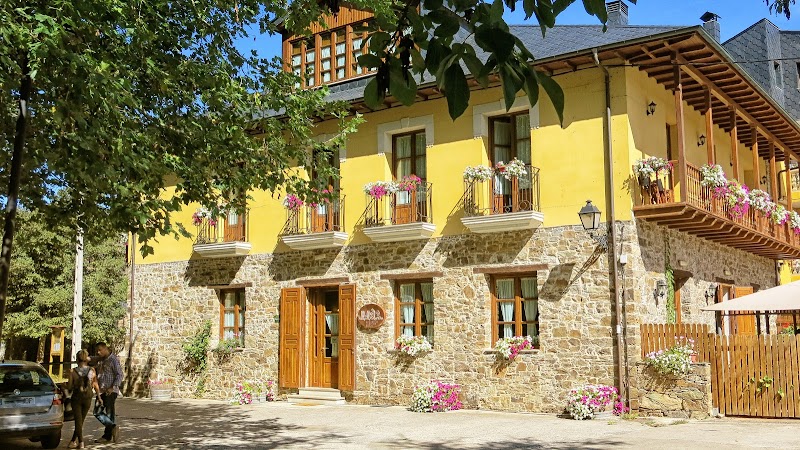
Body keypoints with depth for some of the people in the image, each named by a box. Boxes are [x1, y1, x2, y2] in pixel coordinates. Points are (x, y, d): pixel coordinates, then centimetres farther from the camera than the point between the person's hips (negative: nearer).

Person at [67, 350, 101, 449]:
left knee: (78, 420, 2)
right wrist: (99, 396, 12)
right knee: (81, 420, 15)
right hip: (87, 399, 2)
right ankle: (73, 441, 21)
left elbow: (69, 387, -7)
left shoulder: (73, 372, -11)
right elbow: (96, 386, 0)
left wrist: (66, 384, 15)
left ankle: (81, 441, -5)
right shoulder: (92, 371, -5)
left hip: (76, 398, -2)